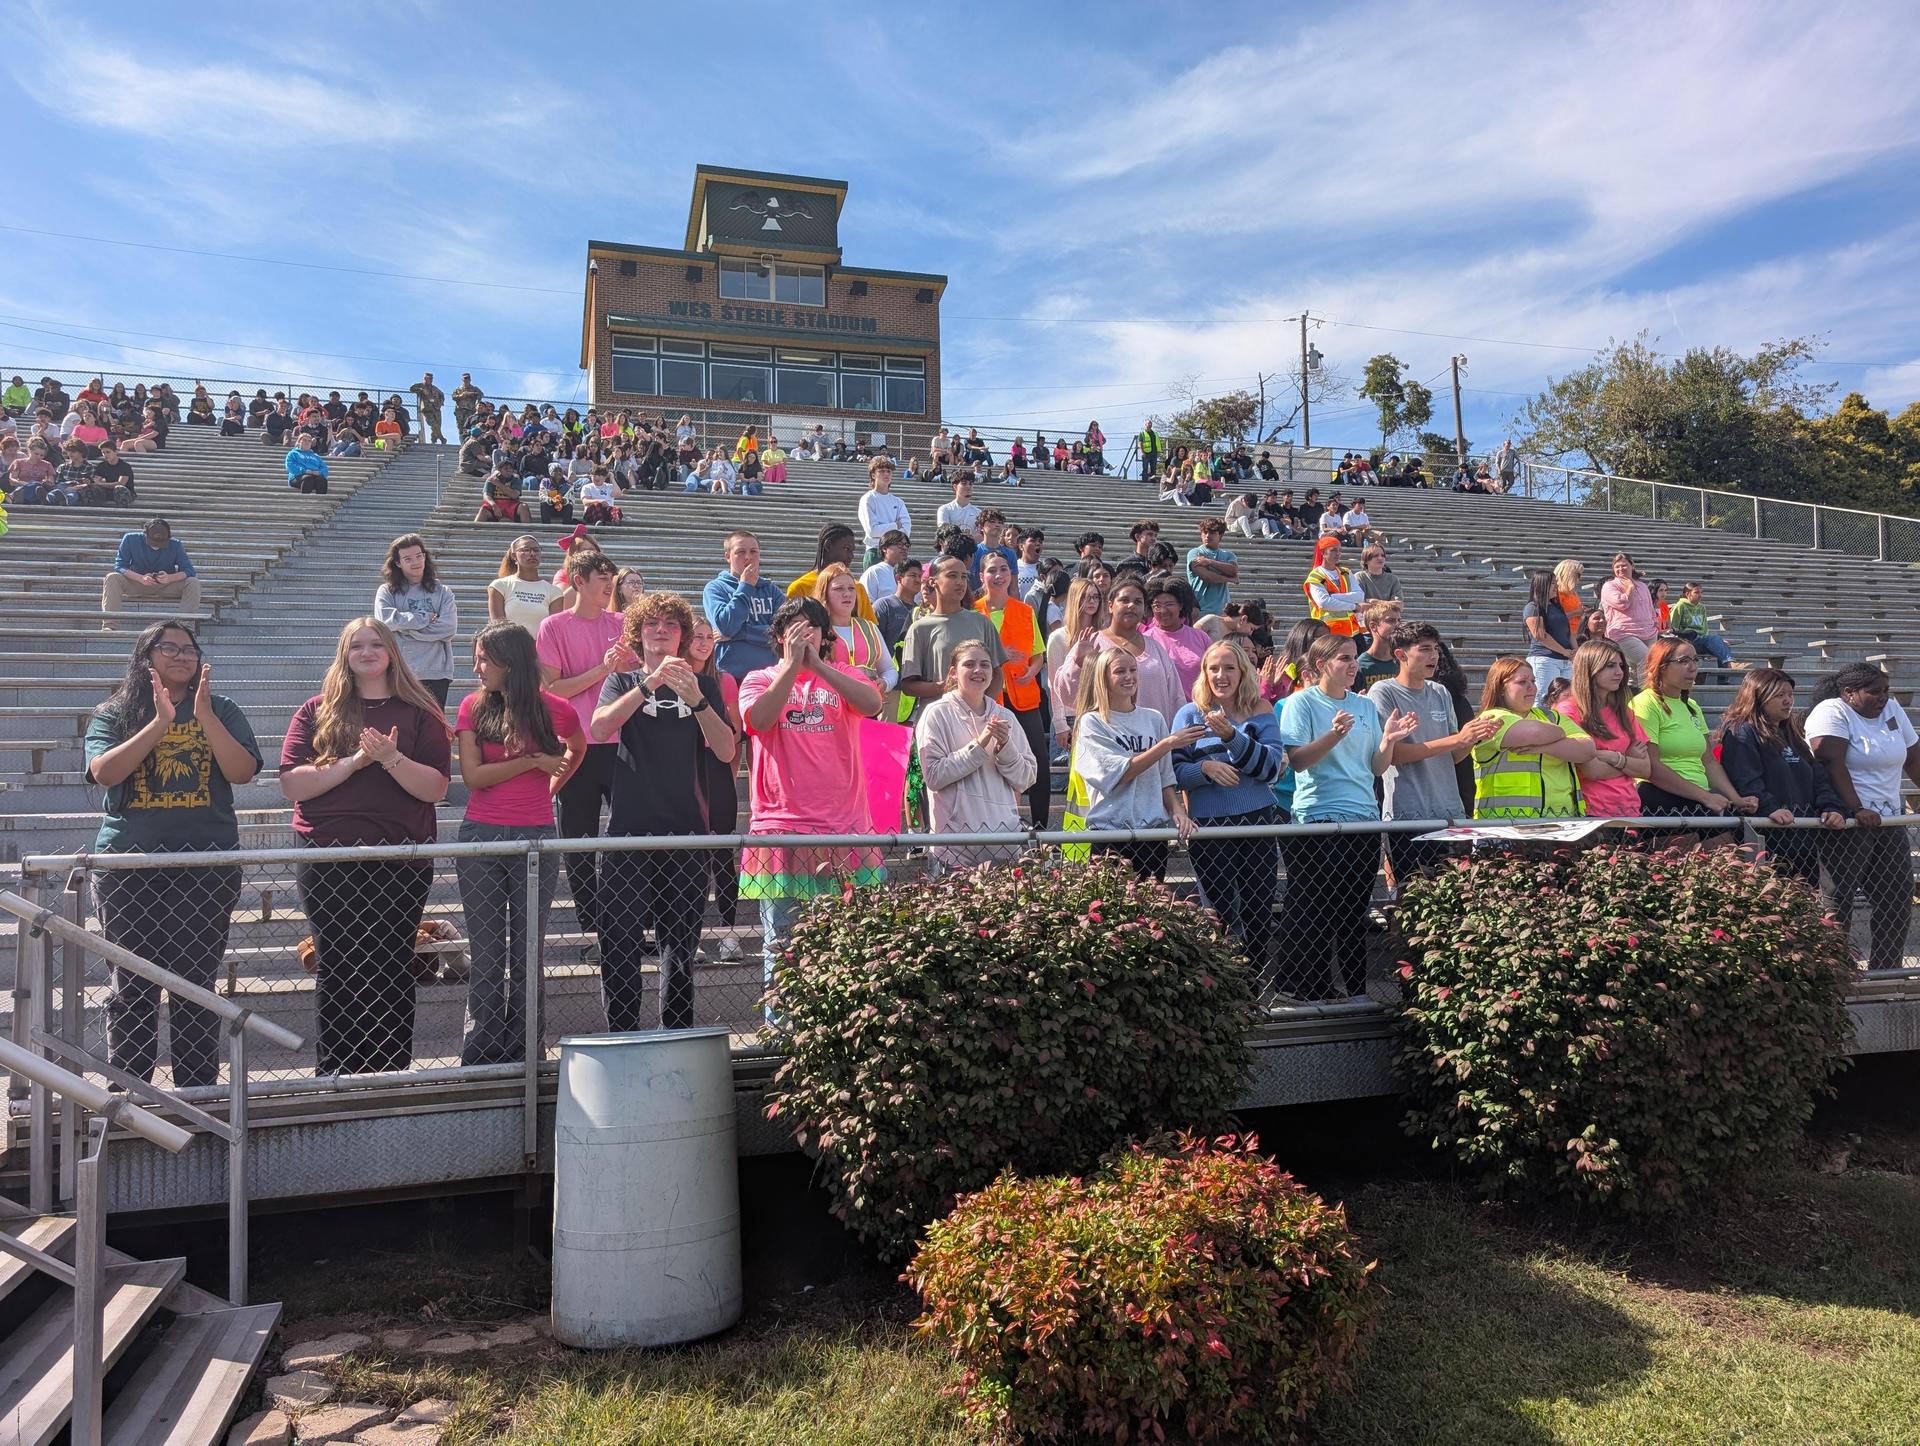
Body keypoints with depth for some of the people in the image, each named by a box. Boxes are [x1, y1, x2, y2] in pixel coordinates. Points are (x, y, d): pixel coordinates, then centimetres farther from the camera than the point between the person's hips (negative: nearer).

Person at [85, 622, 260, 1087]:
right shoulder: (114, 714, 8)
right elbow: (104, 771, -10)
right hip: (129, 863, 0)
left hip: (207, 863, 0)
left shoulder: (221, 710, 8)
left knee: (197, 983, 3)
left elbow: (242, 771, -6)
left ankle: (198, 1089, 12)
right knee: (132, 984, 4)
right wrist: (161, 722, -16)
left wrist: (204, 716, -14)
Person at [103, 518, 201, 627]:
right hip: (137, 584, 0)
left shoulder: (175, 545, -10)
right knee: (112, 578, -28)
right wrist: (141, 578, -33)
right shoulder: (130, 539, -10)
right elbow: (119, 566, -14)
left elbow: (189, 571, -15)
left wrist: (170, 578, -36)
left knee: (193, 582, -26)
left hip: (166, 587, 0)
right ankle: (109, 625, -36)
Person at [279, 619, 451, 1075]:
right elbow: (291, 784, -3)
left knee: (392, 970, 4)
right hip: (329, 861, 0)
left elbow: (437, 788, -2)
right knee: (336, 971, 4)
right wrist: (354, 761, -13)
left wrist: (391, 759, -17)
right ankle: (333, 1077, 13)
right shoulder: (317, 711, 8)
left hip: (401, 861, 0)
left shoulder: (418, 713, 7)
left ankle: (390, 1077, 13)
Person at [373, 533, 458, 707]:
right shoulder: (386, 591, 7)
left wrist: (405, 627, -7)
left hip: (436, 673, 1)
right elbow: (386, 620, -12)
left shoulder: (442, 592, 8)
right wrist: (427, 618, -6)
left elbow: (449, 628, -6)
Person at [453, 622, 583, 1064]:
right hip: (480, 838, 1)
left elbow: (576, 749, 21)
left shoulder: (553, 709, 0)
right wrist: (533, 761, -10)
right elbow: (473, 776, -6)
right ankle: (481, 1055, 14)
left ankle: (521, 1052, 15)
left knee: (527, 950, 6)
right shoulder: (474, 707, 1)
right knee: (485, 954, 6)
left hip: (536, 839, -1)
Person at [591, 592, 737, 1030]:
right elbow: (599, 728, -12)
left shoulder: (703, 685, 11)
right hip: (629, 830, -1)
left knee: (680, 947, 9)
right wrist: (649, 684, -23)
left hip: (687, 831, 1)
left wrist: (695, 699, -18)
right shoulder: (622, 682, 10)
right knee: (621, 946, -3)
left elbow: (726, 751, -3)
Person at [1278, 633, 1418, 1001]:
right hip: (1317, 820, -6)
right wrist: (1334, 735, -25)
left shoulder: (1365, 706, 14)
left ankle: (1356, 991, 22)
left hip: (1364, 819, 6)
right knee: (1312, 915, -3)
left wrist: (1389, 740, -4)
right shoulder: (1301, 702, -3)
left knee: (1356, 913, 12)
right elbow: (1297, 760, -13)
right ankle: (1309, 993, 6)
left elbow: (1377, 768, 14)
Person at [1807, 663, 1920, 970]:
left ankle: (1886, 976, 20)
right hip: (1848, 823, -8)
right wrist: (1857, 809, -26)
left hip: (1889, 821, 8)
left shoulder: (1892, 710, 13)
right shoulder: (1831, 712, -9)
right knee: (1838, 900, -5)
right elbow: (1833, 765, -19)